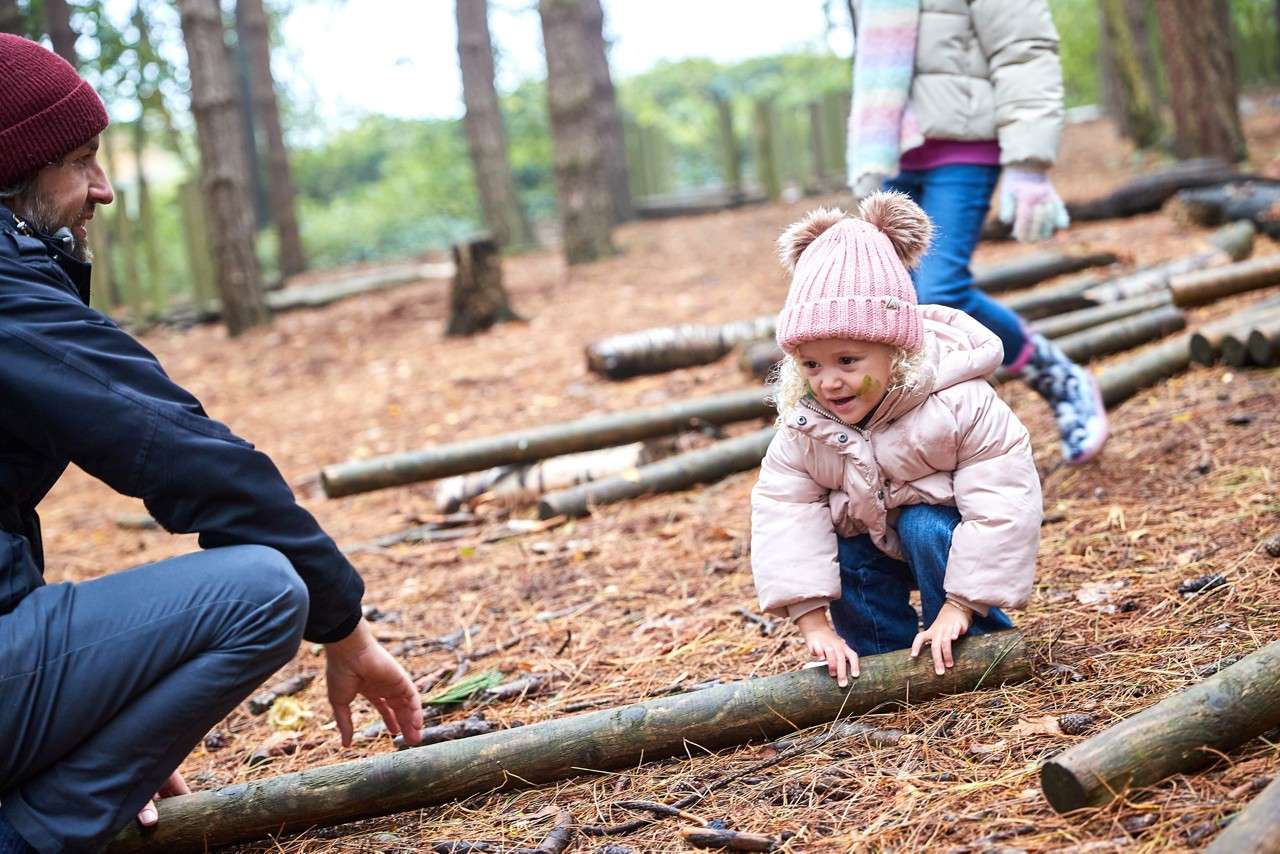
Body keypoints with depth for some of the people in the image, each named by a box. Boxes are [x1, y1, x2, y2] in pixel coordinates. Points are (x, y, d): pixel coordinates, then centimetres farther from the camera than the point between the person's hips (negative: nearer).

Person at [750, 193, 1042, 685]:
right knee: (841, 553, -22)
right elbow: (783, 515, -21)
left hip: (945, 529, -4)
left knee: (926, 529, -32)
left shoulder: (958, 404, -32)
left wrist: (959, 607, -31)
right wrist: (816, 626, -28)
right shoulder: (805, 426, -19)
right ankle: (889, 657, -1)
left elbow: (1000, 507, -30)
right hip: (872, 535, 4)